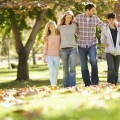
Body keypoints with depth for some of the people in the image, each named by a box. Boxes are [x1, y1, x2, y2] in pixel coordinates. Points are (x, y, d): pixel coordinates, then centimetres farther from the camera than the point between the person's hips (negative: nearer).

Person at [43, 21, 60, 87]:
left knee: (56, 72, 6)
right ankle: (53, 85, -15)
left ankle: (55, 84, 22)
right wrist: (44, 57, -1)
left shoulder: (59, 36, 4)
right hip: (49, 56, -1)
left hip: (57, 56, 1)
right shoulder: (48, 38, 3)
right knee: (51, 71, -12)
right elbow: (45, 48, 6)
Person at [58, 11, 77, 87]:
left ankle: (72, 86, -18)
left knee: (72, 68, -13)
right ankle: (66, 86, 8)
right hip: (63, 49, 0)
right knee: (65, 70, 2)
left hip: (73, 49, 0)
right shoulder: (59, 27, 4)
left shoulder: (74, 26, 7)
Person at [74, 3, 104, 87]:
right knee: (84, 66, 1)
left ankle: (95, 83, -14)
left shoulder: (96, 18, 1)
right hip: (81, 45, 0)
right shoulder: (78, 17, -3)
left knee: (93, 61, -22)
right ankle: (87, 85, 10)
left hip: (92, 44, 0)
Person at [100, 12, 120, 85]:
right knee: (111, 68, -17)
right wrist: (107, 46, -6)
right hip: (109, 52, -2)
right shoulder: (105, 30, -1)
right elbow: (102, 40, 8)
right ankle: (110, 84, -15)